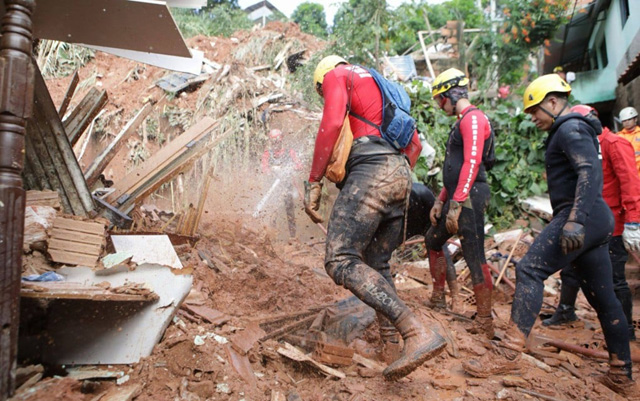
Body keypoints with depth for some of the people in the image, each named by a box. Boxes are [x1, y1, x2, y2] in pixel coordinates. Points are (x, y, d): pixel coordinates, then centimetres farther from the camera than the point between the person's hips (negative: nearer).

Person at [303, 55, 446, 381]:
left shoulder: (337, 75, 12)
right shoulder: (380, 89, 36)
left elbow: (331, 123, -9)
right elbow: (414, 143, 31)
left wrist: (313, 182, -9)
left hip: (371, 168, -9)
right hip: (401, 175, 9)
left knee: (340, 262, -17)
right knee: (376, 264, 17)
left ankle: (418, 334, -27)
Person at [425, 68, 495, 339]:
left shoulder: (472, 118, -10)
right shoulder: (462, 122, 21)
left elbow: (472, 164, -21)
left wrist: (456, 204, -26)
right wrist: (441, 201, 19)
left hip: (470, 197, -11)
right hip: (457, 198, 11)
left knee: (474, 257, -8)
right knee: (433, 240, 20)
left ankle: (485, 324, 1)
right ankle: (438, 300, 32)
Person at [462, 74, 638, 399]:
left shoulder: (571, 128, -6)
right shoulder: (571, 131, 24)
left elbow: (591, 172, -21)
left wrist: (575, 220, -30)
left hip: (582, 217, -11)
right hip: (595, 221, 11)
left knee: (529, 270, -19)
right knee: (603, 298, 13)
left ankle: (510, 351, -22)